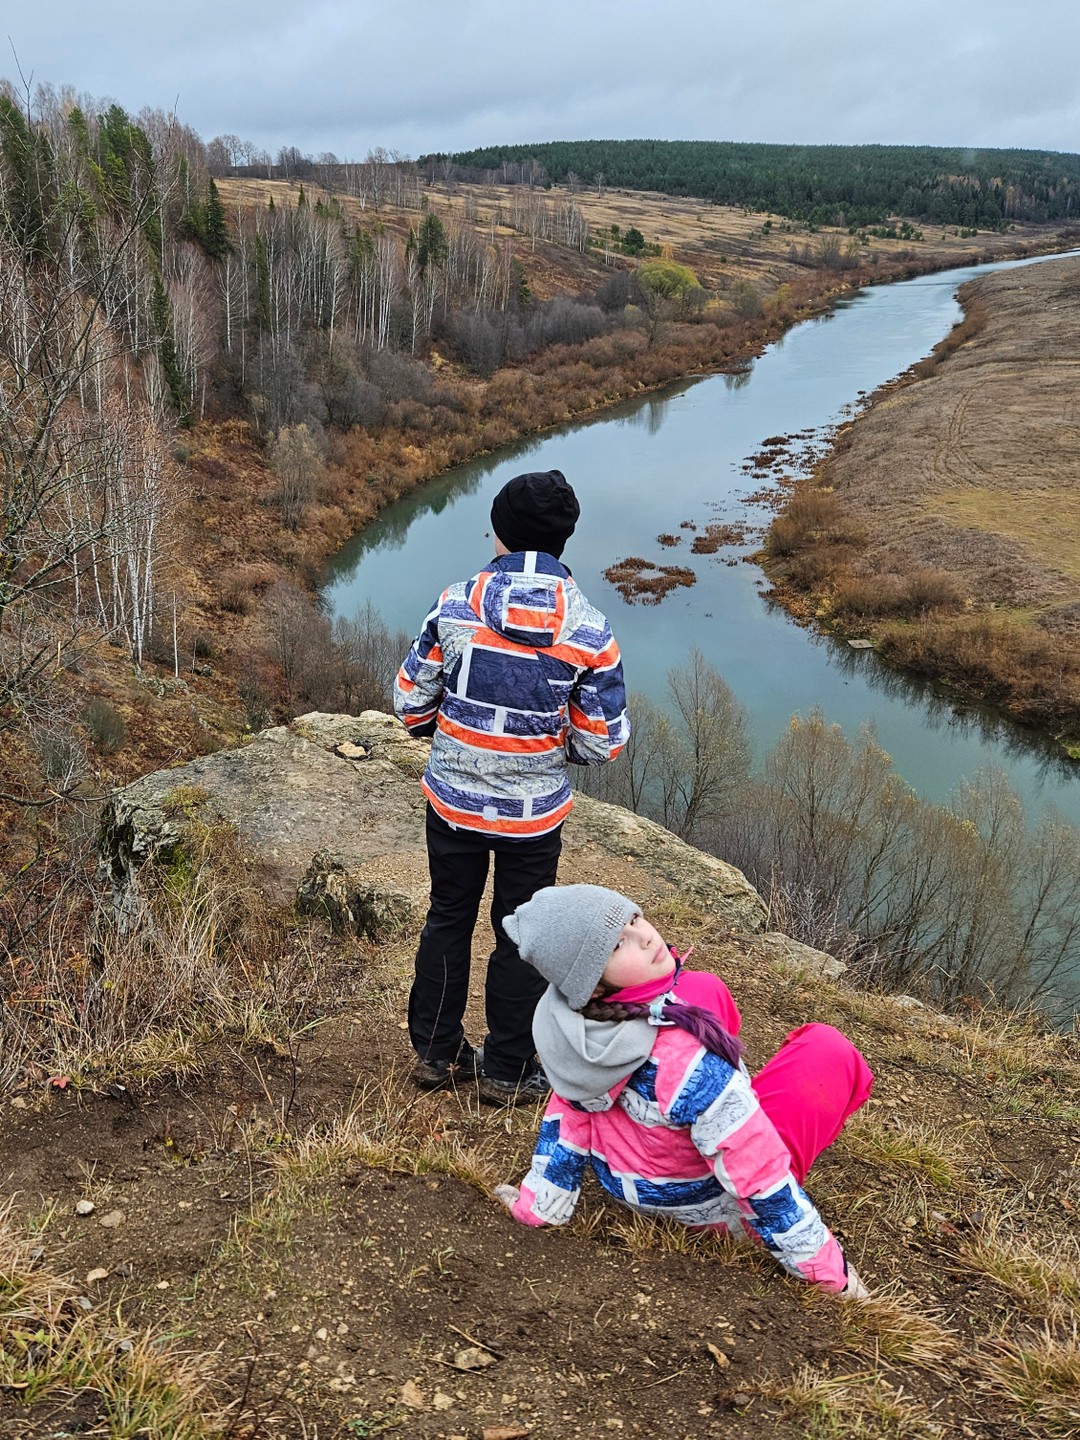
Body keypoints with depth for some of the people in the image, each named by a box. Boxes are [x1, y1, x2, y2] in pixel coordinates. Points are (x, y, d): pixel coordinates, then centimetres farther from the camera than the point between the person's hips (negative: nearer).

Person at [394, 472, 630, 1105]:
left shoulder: (455, 605, -12)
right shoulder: (589, 630, -14)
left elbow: (411, 702, -5)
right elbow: (602, 743, -10)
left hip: (453, 799, 1)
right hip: (535, 813, -1)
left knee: (449, 918, 20)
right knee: (520, 933, 15)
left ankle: (436, 1052, 33)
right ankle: (507, 1071, 29)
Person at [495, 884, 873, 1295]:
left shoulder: (574, 1018, -20)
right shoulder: (683, 1058, -39)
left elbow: (566, 1118, -7)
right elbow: (756, 1170, -30)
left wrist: (537, 1204, 6)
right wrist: (826, 1269, -18)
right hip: (705, 1204, -6)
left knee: (704, 990, 13)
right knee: (828, 1050, -1)